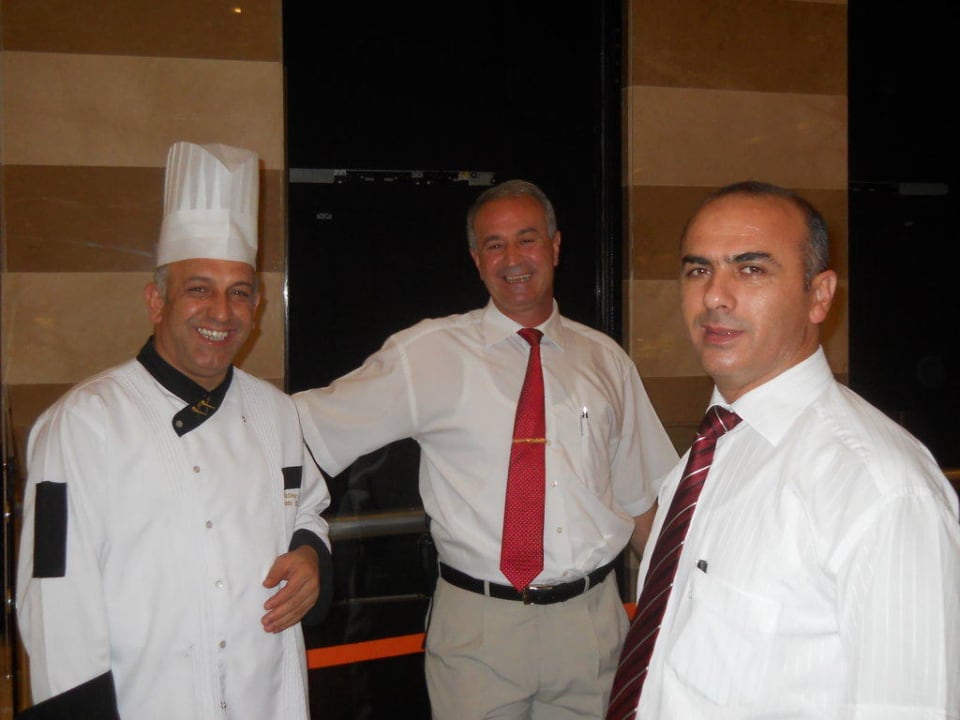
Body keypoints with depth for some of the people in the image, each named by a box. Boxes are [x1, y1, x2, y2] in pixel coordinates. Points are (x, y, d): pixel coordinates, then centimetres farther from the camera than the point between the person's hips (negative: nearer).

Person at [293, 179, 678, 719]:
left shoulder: (605, 359, 7)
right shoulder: (428, 354, -3)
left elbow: (640, 497, 12)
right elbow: (304, 425, -3)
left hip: (593, 621, 3)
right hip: (481, 628, -2)